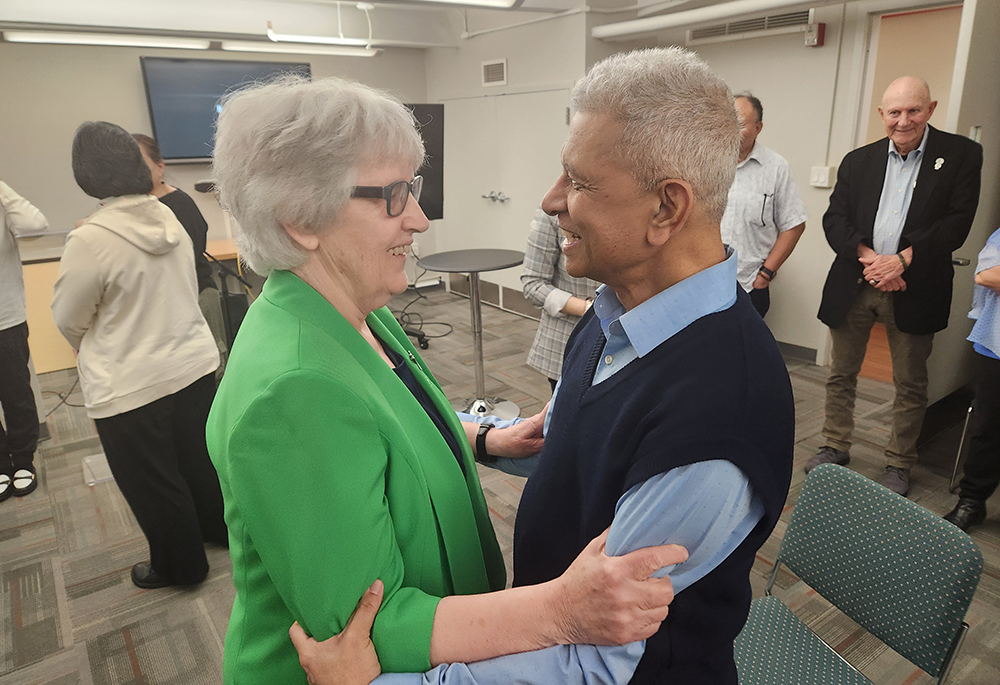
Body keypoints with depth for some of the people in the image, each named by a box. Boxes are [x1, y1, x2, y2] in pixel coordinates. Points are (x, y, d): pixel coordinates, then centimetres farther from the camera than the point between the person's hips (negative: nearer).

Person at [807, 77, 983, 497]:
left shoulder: (960, 155, 0)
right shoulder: (857, 161, 7)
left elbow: (957, 222, -7)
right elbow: (834, 219, 0)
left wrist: (902, 260, -19)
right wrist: (867, 257, -16)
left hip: (912, 289, -2)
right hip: (853, 285, 2)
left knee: (910, 385, 9)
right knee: (841, 374, 12)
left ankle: (899, 464, 25)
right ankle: (836, 447, 29)